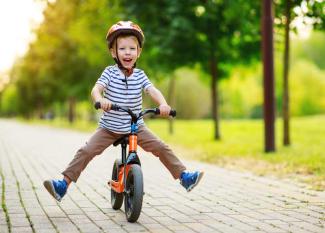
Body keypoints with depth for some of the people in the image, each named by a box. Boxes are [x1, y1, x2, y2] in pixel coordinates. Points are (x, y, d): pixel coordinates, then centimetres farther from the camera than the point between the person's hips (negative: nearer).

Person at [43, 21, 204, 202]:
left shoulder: (140, 75, -2)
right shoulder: (110, 72, -8)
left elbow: (153, 91, -14)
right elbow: (96, 89, -21)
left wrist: (163, 104, -37)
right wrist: (100, 99, -46)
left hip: (136, 127, 2)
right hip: (109, 127, -1)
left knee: (161, 148, -8)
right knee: (86, 151, -15)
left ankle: (184, 175, 5)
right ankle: (64, 183, -9)